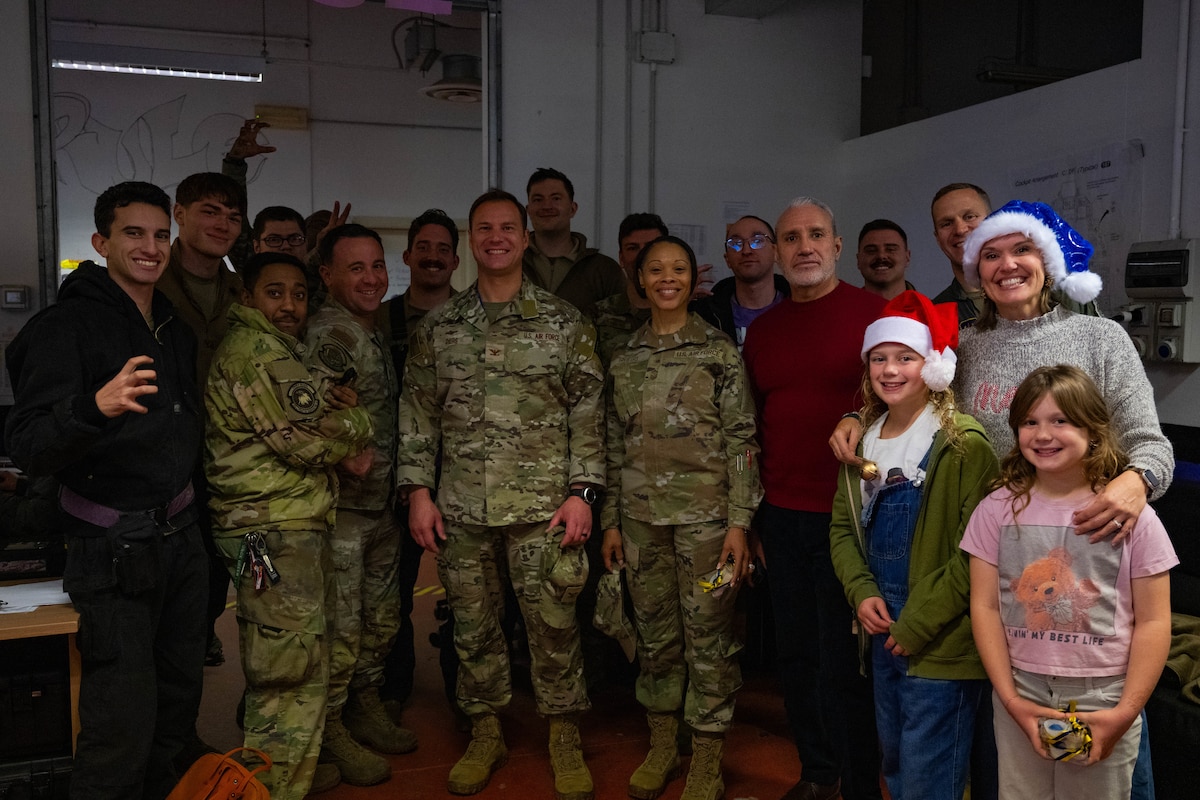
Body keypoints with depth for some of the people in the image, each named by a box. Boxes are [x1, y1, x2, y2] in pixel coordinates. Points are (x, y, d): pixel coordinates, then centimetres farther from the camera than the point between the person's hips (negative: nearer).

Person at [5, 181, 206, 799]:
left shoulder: (177, 326, 11)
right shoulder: (67, 326, -11)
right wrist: (94, 407, -39)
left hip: (180, 534, 7)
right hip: (114, 549, -7)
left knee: (180, 701, 17)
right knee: (124, 725, -6)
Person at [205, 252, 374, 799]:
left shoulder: (272, 349, 20)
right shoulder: (257, 350, -13)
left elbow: (298, 430, 20)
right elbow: (310, 440, -19)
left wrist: (341, 432, -2)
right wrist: (356, 422, 1)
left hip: (290, 526, 11)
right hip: (277, 532, -11)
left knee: (286, 664, 20)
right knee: (293, 669, -6)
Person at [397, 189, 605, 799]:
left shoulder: (564, 322, 1)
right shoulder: (439, 326, 7)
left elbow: (588, 413, 0)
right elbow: (417, 412, 8)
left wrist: (581, 491, -7)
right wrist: (418, 490, 2)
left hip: (543, 506, -2)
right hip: (460, 508, 2)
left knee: (554, 625, 4)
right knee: (473, 627, 12)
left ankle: (565, 741, 22)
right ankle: (485, 735, 30)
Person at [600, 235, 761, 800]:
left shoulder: (719, 351, -2)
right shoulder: (625, 359, 9)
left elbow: (742, 440, -4)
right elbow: (615, 446, 12)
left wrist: (738, 521, -10)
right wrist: (611, 521, 10)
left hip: (705, 513, -3)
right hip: (642, 516, 4)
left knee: (709, 636, 2)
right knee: (655, 633, 12)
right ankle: (661, 748, 28)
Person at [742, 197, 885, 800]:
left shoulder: (875, 314, -5)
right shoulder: (762, 330, 11)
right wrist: (753, 513, 14)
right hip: (782, 517, 5)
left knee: (845, 663, 1)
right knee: (797, 655, 13)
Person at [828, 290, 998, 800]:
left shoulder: (963, 444, -14)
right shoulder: (863, 442, 8)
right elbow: (843, 528, 11)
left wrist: (918, 625, -17)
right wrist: (861, 592, -5)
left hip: (941, 643, -7)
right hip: (882, 632, 7)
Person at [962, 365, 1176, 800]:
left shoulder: (1132, 515, -4)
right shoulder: (998, 509, -1)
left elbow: (1153, 622, -3)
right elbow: (985, 606, -2)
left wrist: (1126, 712, -10)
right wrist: (1010, 699, -8)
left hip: (1104, 697, -1)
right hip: (1021, 693, 1)